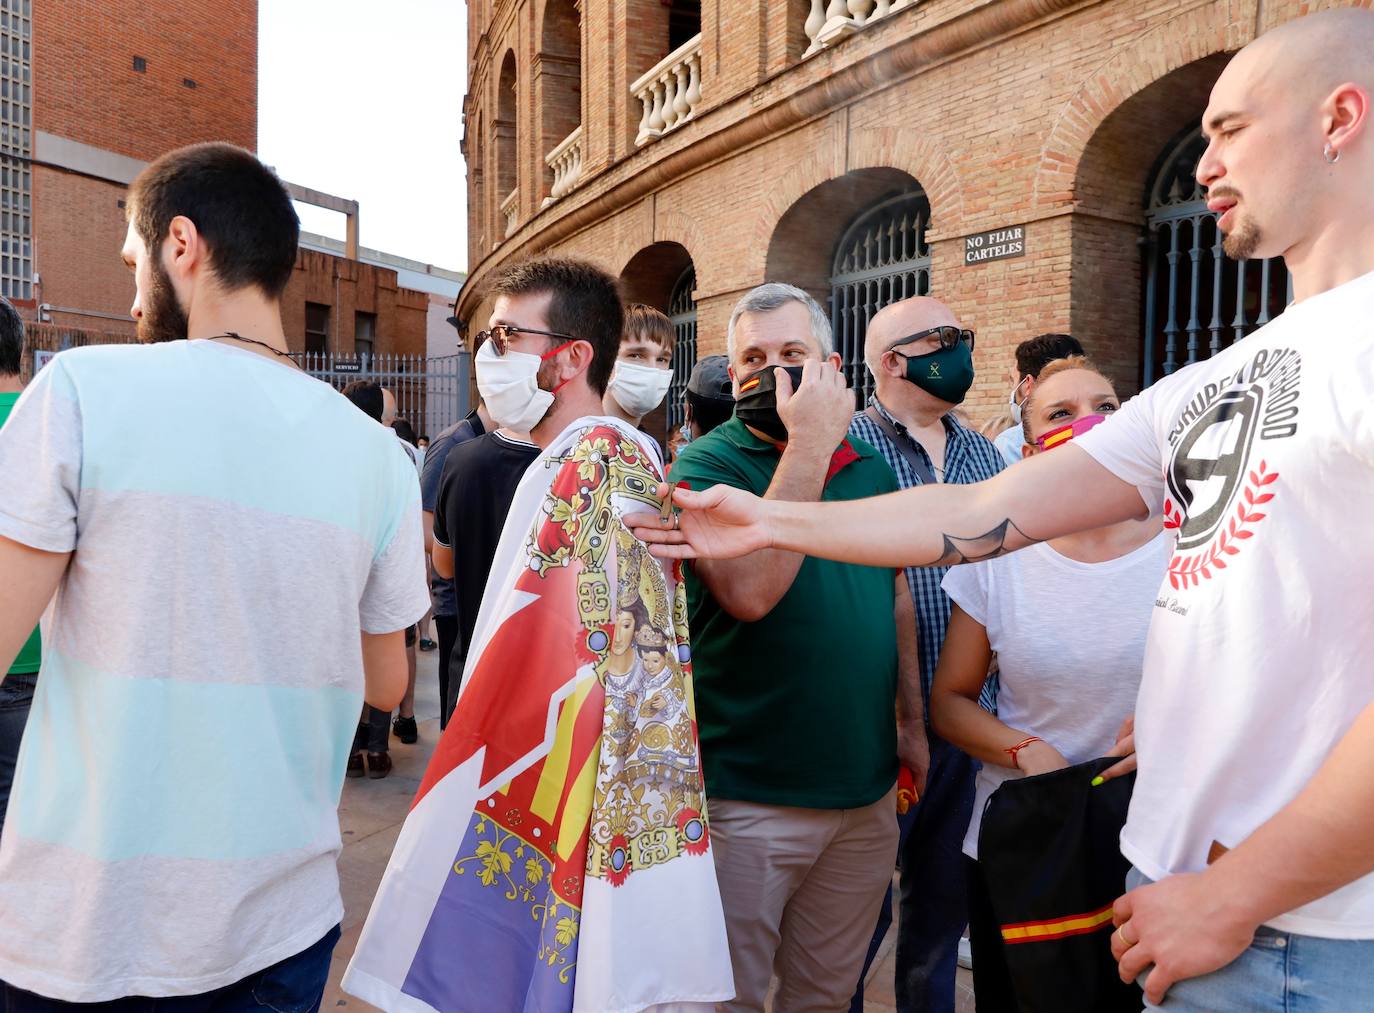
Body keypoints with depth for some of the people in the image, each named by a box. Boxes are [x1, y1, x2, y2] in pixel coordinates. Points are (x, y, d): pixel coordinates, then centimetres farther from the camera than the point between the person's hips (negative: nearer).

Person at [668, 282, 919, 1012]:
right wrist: (809, 442, -26)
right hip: (747, 796, -5)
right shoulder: (705, 464, -11)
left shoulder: (871, 467, 6)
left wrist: (911, 724, 12)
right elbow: (749, 591, -29)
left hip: (868, 789, 5)